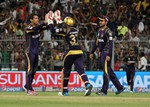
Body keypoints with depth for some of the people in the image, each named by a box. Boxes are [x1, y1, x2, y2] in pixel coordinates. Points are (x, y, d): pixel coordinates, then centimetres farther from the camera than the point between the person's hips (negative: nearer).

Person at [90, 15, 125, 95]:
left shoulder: (108, 31, -12)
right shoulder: (100, 30, 15)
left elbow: (110, 44, -19)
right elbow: (96, 42, 23)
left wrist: (109, 55, -25)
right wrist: (92, 52, 21)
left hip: (106, 53, -9)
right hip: (101, 53, 9)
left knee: (106, 71, -7)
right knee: (109, 72, 11)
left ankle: (104, 90, -6)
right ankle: (119, 87, 17)